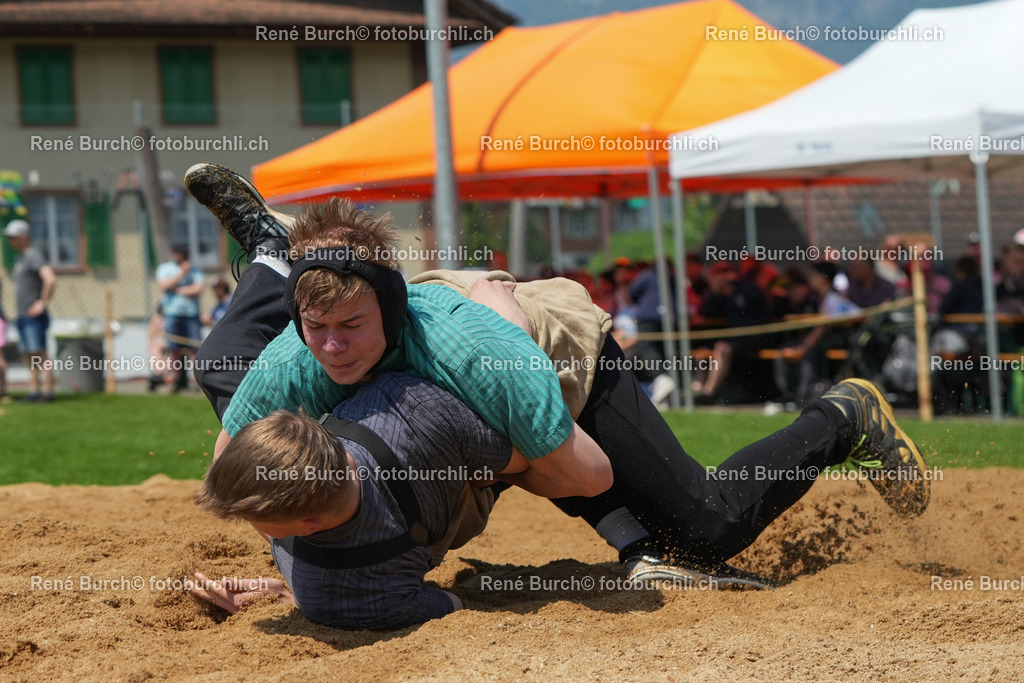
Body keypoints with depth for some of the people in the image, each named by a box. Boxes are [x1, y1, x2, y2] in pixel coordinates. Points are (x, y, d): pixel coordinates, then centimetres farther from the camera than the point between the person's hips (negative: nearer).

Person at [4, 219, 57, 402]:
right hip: (23, 316, 10)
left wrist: (43, 303, -21)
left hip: (34, 316, -10)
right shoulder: (20, 259, 18)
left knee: (39, 354, -11)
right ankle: (33, 392, 9)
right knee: (28, 356, 8)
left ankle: (47, 392, -12)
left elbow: (51, 279, -27)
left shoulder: (34, 256, -12)